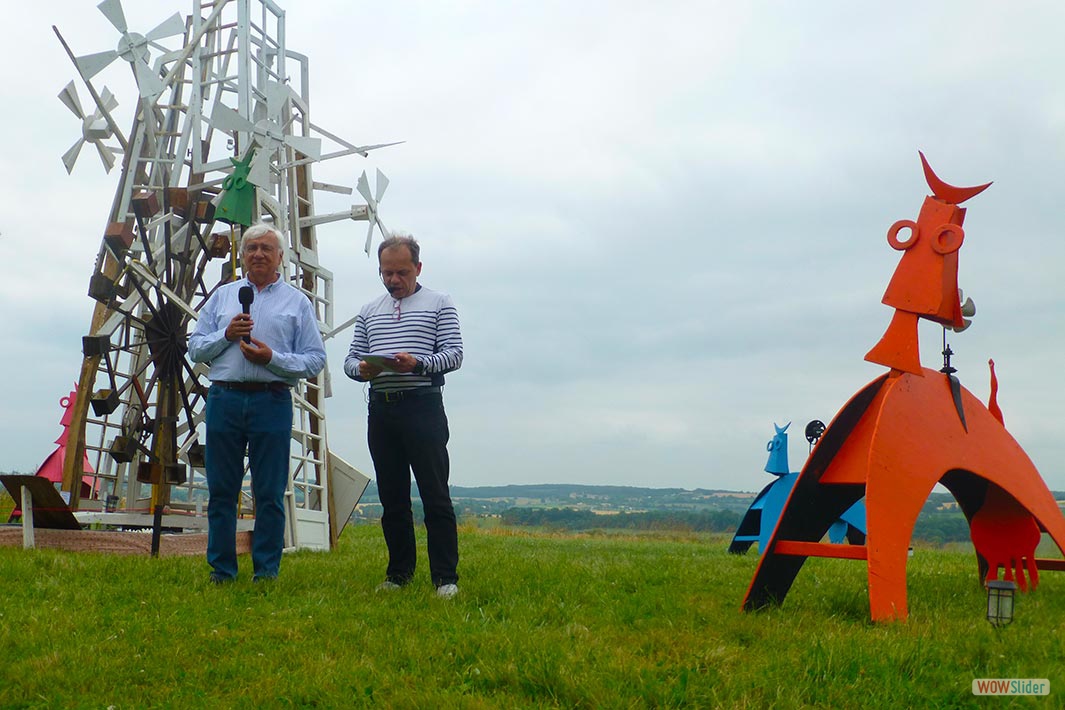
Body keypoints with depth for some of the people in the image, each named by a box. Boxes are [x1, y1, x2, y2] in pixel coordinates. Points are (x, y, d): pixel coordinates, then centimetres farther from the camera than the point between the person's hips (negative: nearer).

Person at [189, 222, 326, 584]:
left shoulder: (297, 302, 9)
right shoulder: (222, 296, 17)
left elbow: (315, 360, 2)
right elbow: (195, 348, 13)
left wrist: (272, 357, -12)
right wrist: (227, 334, -5)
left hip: (272, 403, -2)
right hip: (224, 400, 2)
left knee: (270, 495, 0)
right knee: (221, 491, 5)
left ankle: (266, 572, 8)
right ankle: (221, 570, 14)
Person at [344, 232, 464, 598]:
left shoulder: (439, 303, 6)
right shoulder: (369, 311, 19)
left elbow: (454, 354, -2)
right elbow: (350, 359, 16)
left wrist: (418, 363, -20)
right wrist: (361, 368, -8)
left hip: (423, 406, -4)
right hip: (381, 409, 5)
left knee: (436, 496, -6)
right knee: (392, 498, 9)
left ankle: (446, 577, -3)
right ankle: (399, 572, 19)